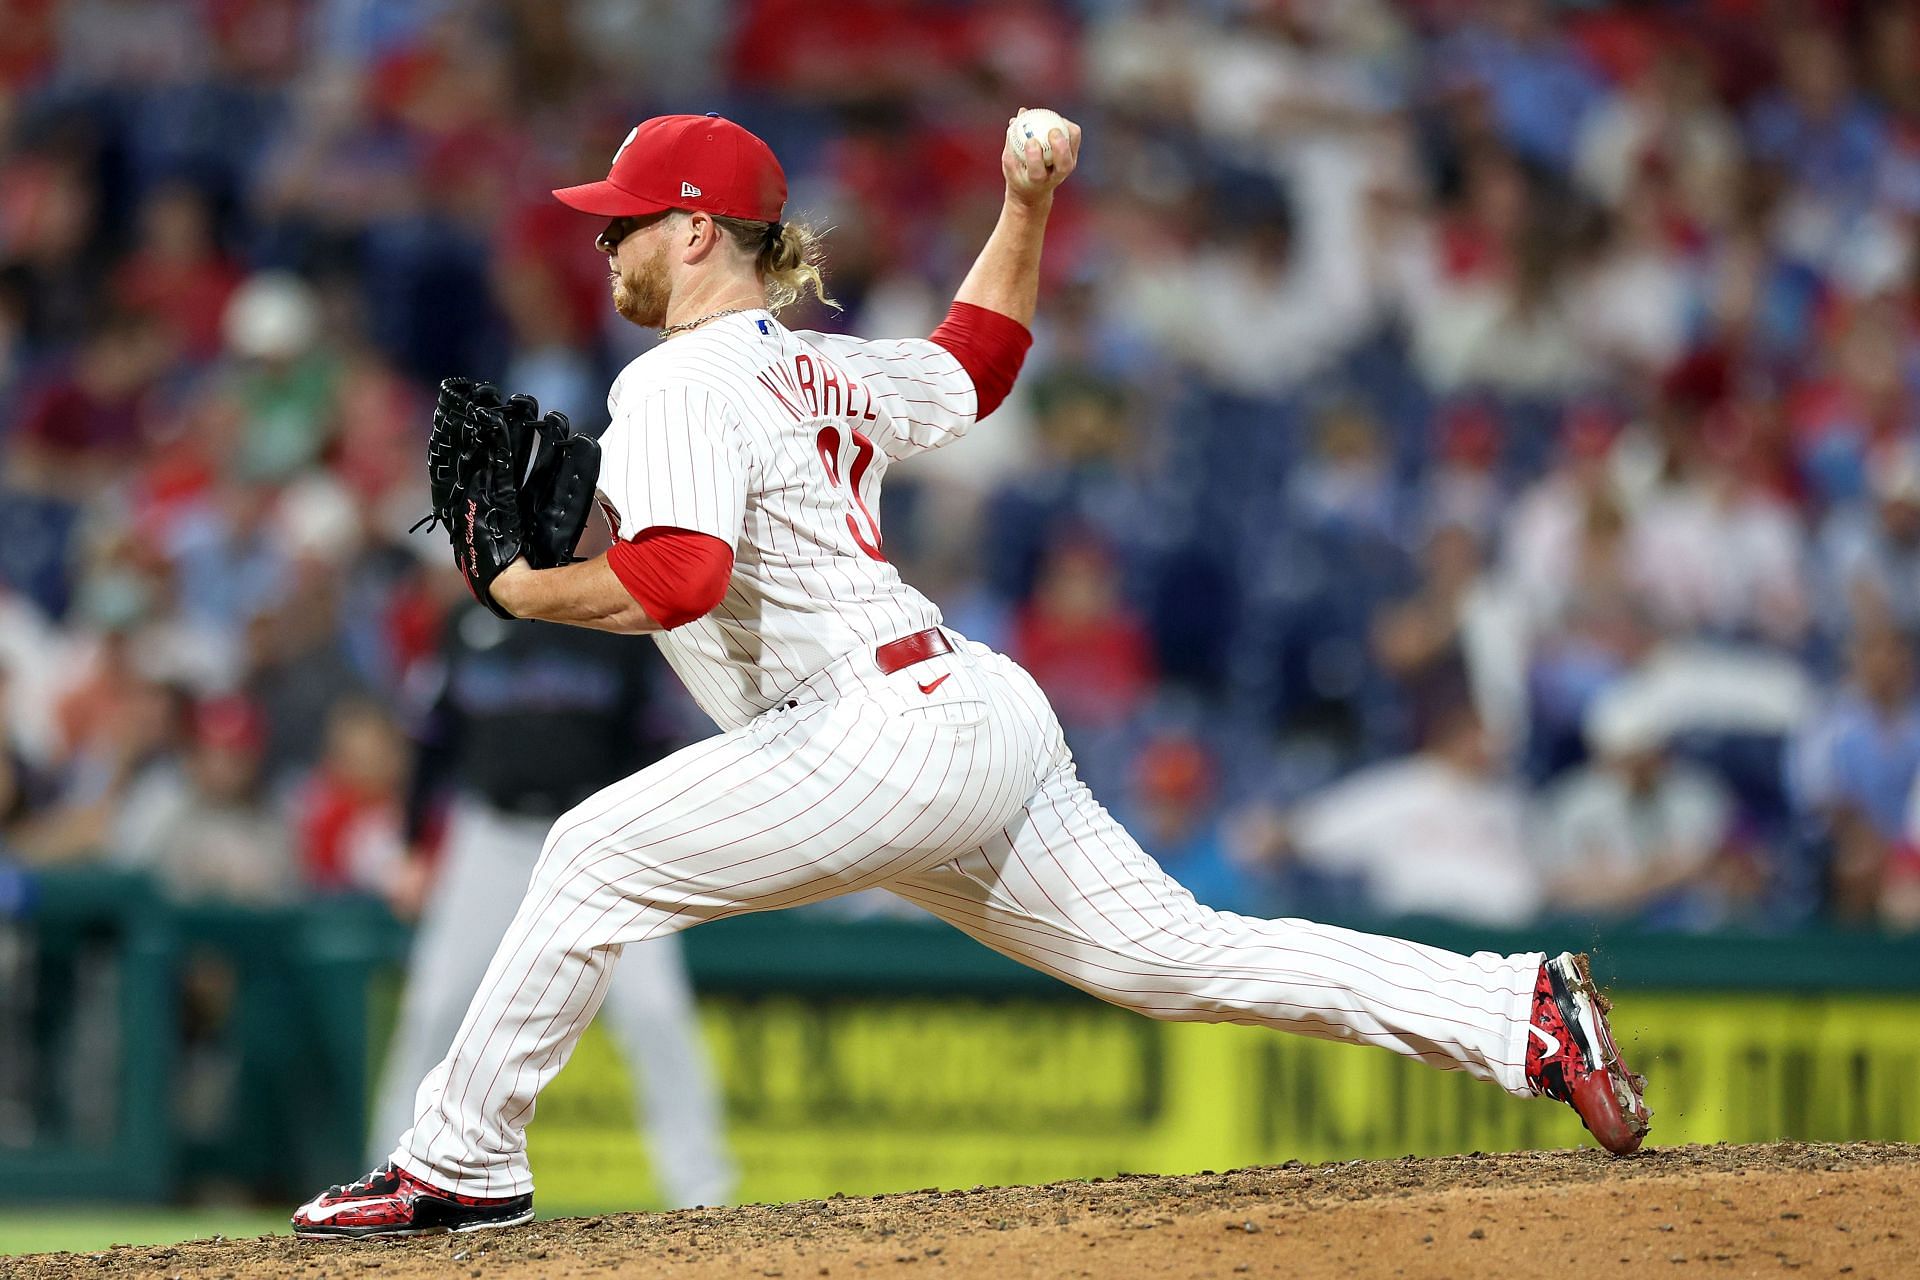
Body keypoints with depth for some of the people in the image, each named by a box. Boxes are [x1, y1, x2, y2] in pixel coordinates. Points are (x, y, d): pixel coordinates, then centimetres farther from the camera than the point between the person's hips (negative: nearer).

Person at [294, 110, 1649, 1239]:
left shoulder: (682, 383, -8)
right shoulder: (828, 373, 21)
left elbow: (680, 577, -22)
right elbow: (975, 364, 39)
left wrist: (528, 591, -8)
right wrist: (1030, 207, 35)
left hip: (898, 733, -10)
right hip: (990, 723, 10)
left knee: (599, 856, -4)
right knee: (1178, 952, 6)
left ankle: (462, 1164, -3)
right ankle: (1522, 1013, 0)